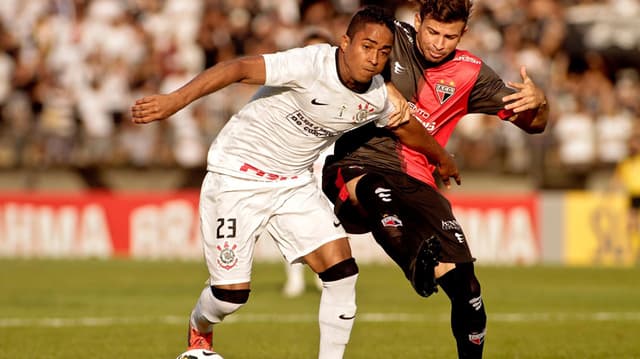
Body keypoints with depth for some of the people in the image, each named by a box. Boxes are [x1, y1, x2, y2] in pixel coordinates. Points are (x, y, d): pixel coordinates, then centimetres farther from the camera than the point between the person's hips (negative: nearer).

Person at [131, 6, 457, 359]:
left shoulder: (378, 98, -4)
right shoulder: (312, 65, -27)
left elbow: (409, 128, 18)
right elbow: (239, 69, -36)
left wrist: (444, 162, 36)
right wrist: (176, 100, -48)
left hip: (294, 183, 6)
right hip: (236, 177, -6)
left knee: (342, 273, -9)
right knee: (232, 295, -4)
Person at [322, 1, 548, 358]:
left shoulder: (469, 73, 8)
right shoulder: (392, 39, 3)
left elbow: (533, 124, 9)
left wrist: (538, 101, -16)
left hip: (415, 181, 2)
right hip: (355, 168, -2)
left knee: (463, 281, -12)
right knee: (377, 190, -40)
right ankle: (420, 262, -64)